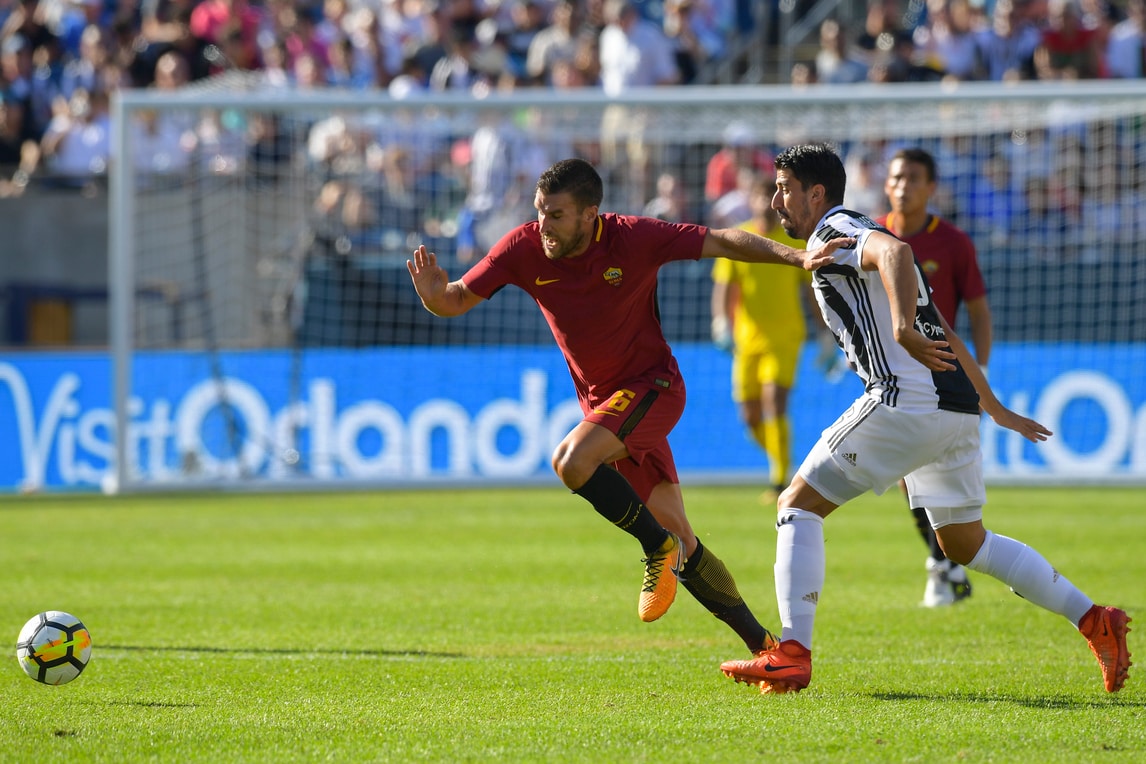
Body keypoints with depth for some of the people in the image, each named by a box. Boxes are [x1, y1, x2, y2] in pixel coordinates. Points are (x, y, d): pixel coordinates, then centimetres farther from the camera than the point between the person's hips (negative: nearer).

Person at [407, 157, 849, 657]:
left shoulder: (634, 239, -19)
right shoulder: (523, 249, -9)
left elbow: (722, 242, -13)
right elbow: (458, 300, -7)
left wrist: (797, 256, -24)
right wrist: (434, 295, -31)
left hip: (653, 386, -5)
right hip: (602, 400, 5)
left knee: (571, 461, -30)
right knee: (681, 544, 5)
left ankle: (659, 548, -10)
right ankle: (762, 643, 15)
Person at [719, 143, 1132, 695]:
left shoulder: (835, 231, -2)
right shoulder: (861, 238, 27)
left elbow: (895, 251, -27)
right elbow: (943, 334, 32)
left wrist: (903, 329, -43)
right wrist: (994, 407, 36)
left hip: (907, 401, -10)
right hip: (956, 406, 10)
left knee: (798, 504, -4)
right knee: (964, 543, 20)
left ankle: (792, 654, -14)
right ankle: (1096, 621, 15)